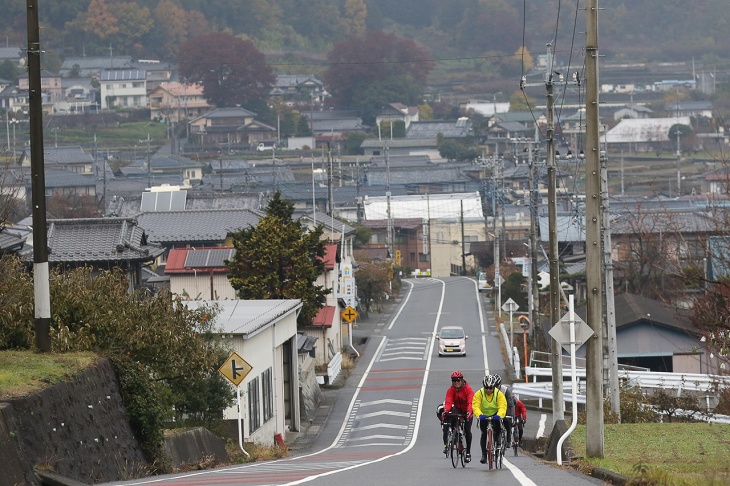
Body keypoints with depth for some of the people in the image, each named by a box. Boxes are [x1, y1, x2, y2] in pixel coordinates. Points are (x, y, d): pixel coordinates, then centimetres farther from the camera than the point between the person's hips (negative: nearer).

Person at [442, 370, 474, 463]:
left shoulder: (468, 389, -22)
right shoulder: (451, 390, -14)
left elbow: (470, 402, -34)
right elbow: (448, 402, -26)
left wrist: (469, 411, -52)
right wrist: (446, 410, -47)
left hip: (467, 411, -1)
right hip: (457, 409, 1)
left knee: (467, 430, -10)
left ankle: (468, 452, 5)